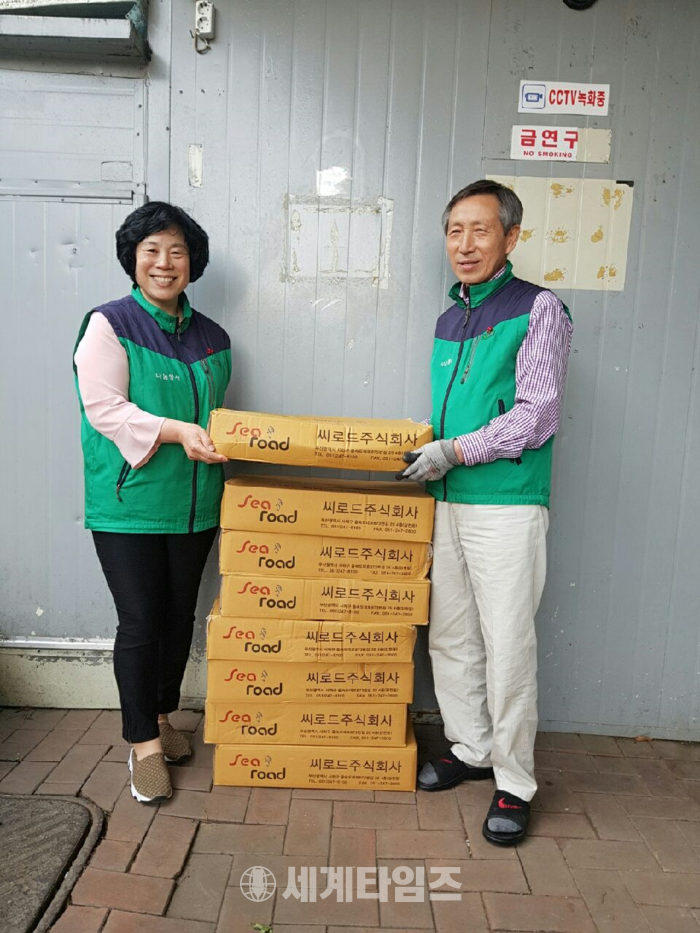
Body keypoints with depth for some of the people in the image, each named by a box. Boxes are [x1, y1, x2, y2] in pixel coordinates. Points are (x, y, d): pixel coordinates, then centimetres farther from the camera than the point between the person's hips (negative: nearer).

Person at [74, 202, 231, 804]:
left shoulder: (212, 337, 12)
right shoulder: (110, 324, -4)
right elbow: (103, 408, -14)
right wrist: (175, 431, -25)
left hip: (195, 503, 5)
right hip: (129, 504, -5)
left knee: (179, 615, 13)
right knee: (140, 622, -1)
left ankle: (161, 716, 34)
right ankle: (144, 744, 16)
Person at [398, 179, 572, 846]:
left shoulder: (538, 309, -4)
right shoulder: (449, 319, 16)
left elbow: (537, 415, -12)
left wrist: (456, 451, -15)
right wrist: (426, 451, 9)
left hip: (507, 506, -7)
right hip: (448, 503, 7)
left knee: (508, 651, 0)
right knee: (450, 640, 13)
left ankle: (514, 784, 17)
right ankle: (469, 749, 32)